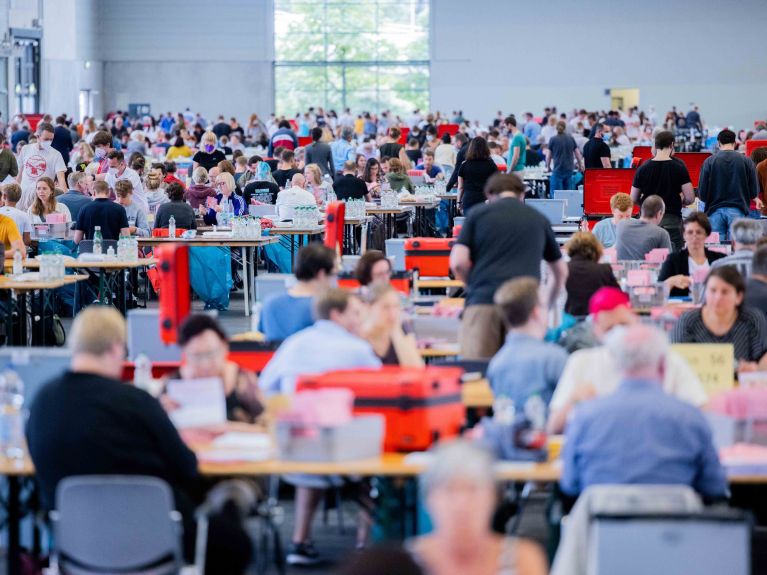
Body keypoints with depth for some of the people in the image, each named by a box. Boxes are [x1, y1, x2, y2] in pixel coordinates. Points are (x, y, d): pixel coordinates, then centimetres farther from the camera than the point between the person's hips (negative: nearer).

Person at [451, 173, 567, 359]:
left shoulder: (478, 214, 13)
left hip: (483, 301, -2)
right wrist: (548, 304, 44)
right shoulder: (539, 220, 20)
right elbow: (561, 272, 30)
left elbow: (457, 262, 3)